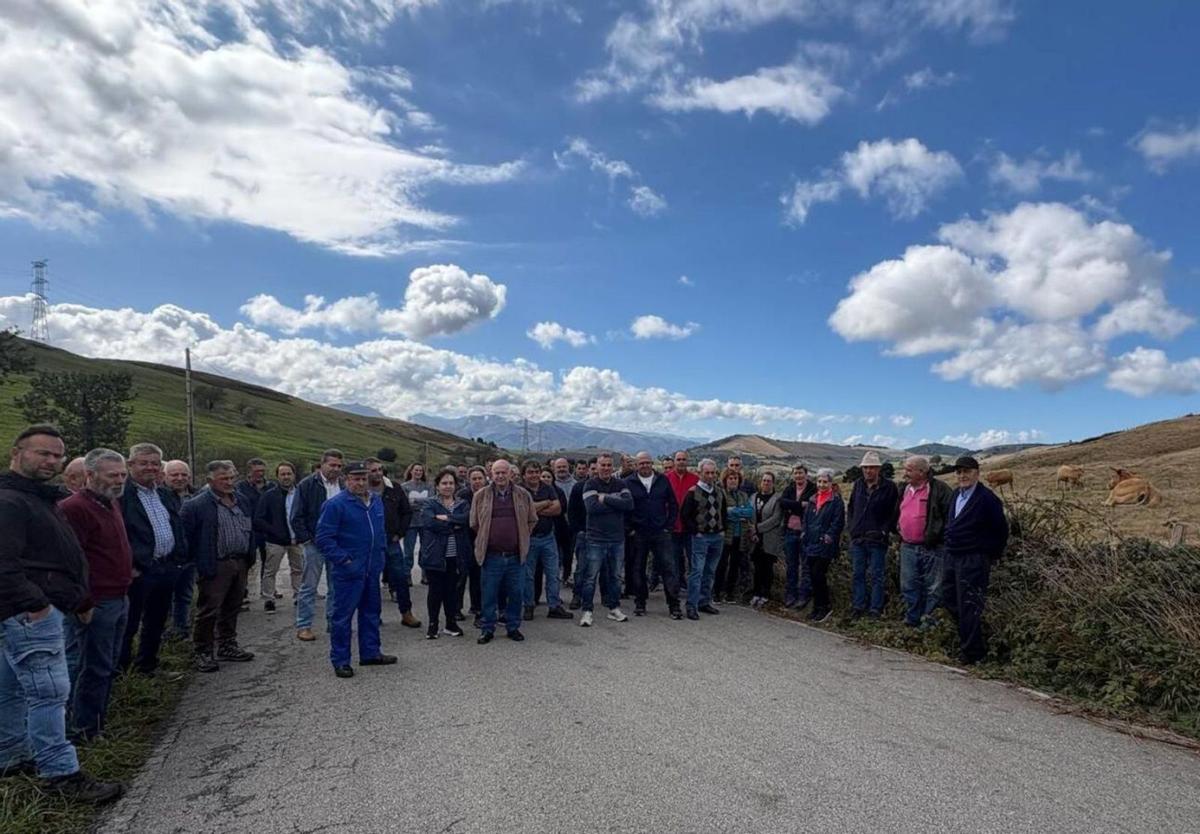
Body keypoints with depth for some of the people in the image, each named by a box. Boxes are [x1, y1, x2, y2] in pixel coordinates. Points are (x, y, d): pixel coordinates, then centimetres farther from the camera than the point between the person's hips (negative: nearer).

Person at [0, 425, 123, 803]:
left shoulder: (40, 499, 19)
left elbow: (54, 558, 25)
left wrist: (79, 601, 21)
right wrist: (34, 603, -23)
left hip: (34, 611, 11)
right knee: (49, 691, -8)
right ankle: (60, 773, -2)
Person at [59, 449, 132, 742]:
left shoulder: (112, 503, 13)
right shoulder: (75, 508, -17)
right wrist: (84, 605, -20)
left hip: (119, 599, 9)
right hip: (96, 604, -9)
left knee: (107, 666, 18)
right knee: (95, 668, 2)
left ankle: (96, 723, 30)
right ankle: (85, 730, 15)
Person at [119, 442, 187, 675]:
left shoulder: (167, 495, 14)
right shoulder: (121, 494, -10)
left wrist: (180, 559, 12)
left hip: (168, 568, 7)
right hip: (140, 571, -7)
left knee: (157, 623, 17)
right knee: (129, 624, 1)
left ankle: (147, 665, 30)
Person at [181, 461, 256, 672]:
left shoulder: (242, 500, 10)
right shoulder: (196, 505, -12)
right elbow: (184, 534, -10)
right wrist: (199, 559, -7)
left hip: (240, 563, 7)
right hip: (215, 566, -7)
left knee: (232, 608, 16)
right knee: (208, 611, 0)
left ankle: (227, 646, 29)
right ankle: (201, 653, 13)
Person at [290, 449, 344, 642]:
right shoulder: (307, 485, -5)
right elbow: (296, 517, -5)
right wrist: (306, 539, -10)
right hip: (315, 544, -4)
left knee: (336, 586, 11)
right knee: (309, 586, 3)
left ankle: (333, 622, 22)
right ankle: (303, 626, 11)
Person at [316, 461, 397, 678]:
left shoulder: (376, 501, 9)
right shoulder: (335, 504, -13)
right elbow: (323, 538, -14)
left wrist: (381, 554, 12)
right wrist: (343, 560, -17)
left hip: (372, 569, 7)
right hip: (348, 571, -7)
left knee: (371, 611, 16)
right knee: (343, 615, 1)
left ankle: (370, 652, 29)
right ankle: (340, 660, 12)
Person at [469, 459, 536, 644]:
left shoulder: (523, 495, 3)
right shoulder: (481, 496, 1)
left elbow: (532, 520, 13)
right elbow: (474, 524, 8)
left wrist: (520, 538, 10)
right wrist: (486, 540, 9)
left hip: (515, 556, 1)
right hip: (491, 556, -1)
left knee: (515, 594, 9)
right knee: (489, 595, 6)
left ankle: (513, 627, 24)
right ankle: (487, 629, 19)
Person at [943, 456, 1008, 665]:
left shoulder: (987, 498, -14)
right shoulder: (957, 494, 11)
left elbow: (1001, 529, -9)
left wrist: (992, 555, -2)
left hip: (974, 561, -8)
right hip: (952, 557, 8)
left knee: (968, 607, -3)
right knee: (949, 599, 15)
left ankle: (972, 654, 9)